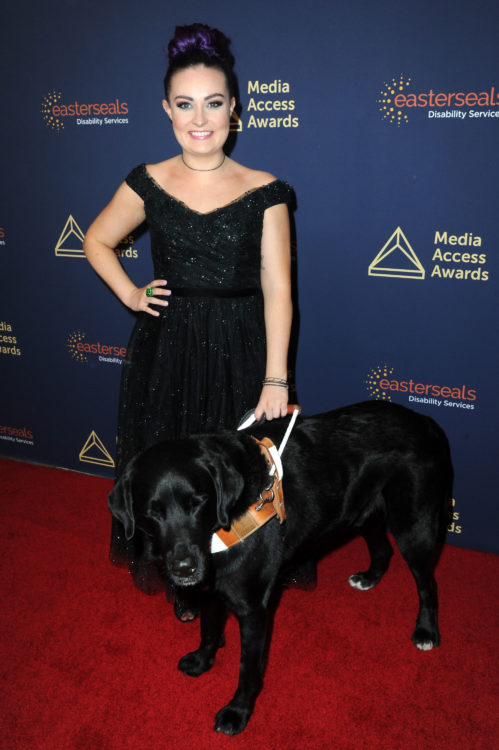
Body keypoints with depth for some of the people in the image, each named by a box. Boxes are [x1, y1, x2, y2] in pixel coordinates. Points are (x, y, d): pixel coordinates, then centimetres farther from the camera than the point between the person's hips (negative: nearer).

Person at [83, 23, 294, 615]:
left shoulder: (265, 192, -5)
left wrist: (276, 381, -15)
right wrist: (130, 295, 2)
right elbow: (96, 241, 16)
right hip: (165, 349, 2)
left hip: (240, 352, -1)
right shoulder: (148, 184, 0)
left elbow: (277, 288, -9)